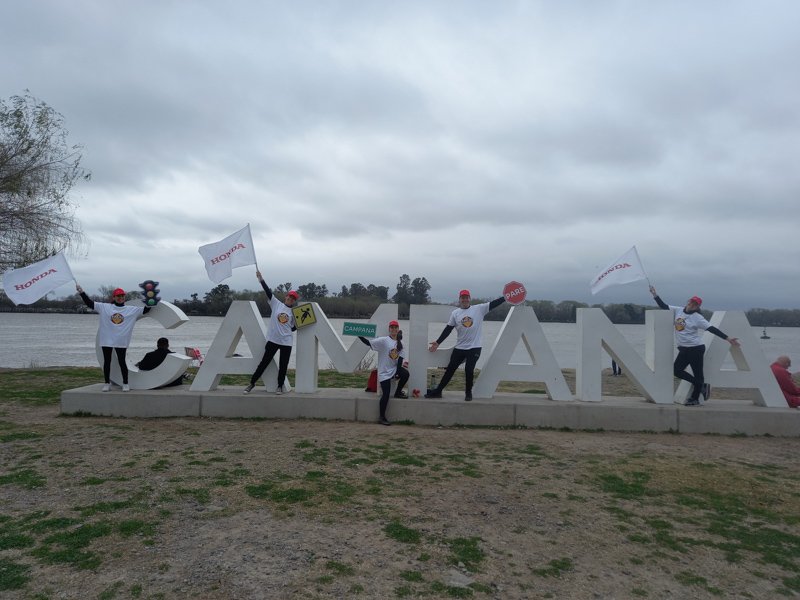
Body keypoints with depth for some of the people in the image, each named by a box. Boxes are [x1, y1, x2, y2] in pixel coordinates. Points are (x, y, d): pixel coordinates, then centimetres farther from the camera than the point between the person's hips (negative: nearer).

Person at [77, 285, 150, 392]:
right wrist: (81, 292, -4)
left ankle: (125, 384, 11)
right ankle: (107, 384, 18)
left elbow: (145, 310, 3)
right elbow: (89, 303, 2)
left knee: (122, 362, 3)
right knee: (107, 361, 9)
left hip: (121, 341, -1)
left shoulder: (132, 310, 4)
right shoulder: (104, 307, 3)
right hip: (106, 340, 1)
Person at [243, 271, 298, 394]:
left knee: (283, 365, 4)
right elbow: (268, 292, -4)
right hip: (272, 340, -1)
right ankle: (252, 383, 16)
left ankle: (280, 386, 22)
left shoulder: (294, 312, 8)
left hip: (286, 342, 1)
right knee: (264, 362, 3)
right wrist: (261, 279, -10)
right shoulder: (276, 304, 4)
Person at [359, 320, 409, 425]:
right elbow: (369, 343, -19)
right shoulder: (383, 340, -10)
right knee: (386, 394, -9)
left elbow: (400, 358, 0)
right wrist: (359, 336, -32)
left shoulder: (400, 343, 6)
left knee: (405, 373, -25)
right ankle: (382, 417, 6)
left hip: (395, 368, 5)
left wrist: (398, 371, -10)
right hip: (384, 372, -5)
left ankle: (398, 392, 4)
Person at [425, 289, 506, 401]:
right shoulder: (455, 313, 3)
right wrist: (437, 342, 2)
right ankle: (438, 391, 16)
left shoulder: (479, 309, -1)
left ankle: (468, 392, 17)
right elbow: (448, 329, 5)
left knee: (469, 370, -5)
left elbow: (493, 303, -7)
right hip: (459, 348, 2)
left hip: (474, 347, -2)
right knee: (450, 369, 7)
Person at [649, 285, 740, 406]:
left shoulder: (697, 317, -10)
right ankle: (701, 385, 21)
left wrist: (728, 338, -20)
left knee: (697, 374, 0)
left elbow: (711, 329, -14)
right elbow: (664, 306, 8)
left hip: (696, 348, -7)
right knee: (676, 370, 7)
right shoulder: (678, 311, 7)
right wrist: (655, 295, -2)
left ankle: (695, 399, 13)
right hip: (684, 349, 7)